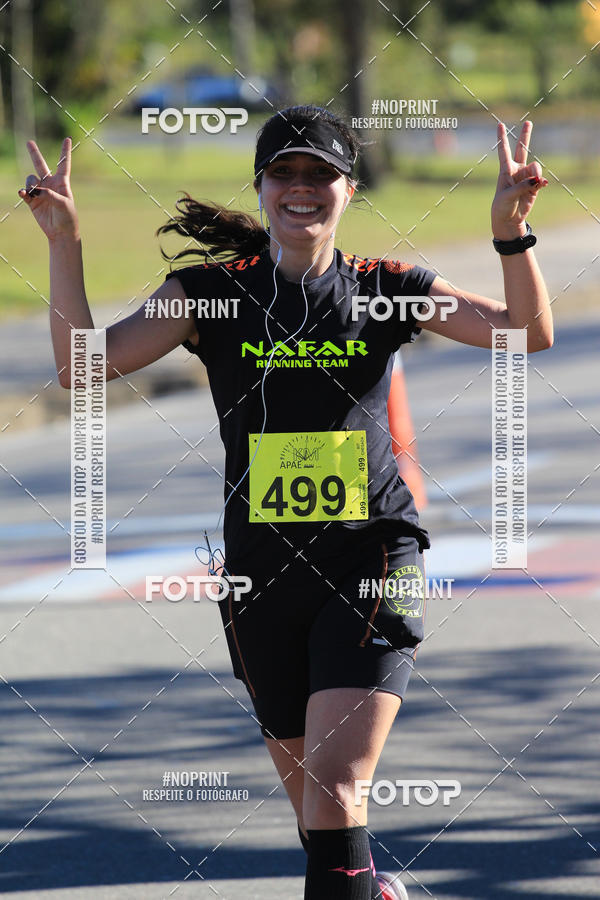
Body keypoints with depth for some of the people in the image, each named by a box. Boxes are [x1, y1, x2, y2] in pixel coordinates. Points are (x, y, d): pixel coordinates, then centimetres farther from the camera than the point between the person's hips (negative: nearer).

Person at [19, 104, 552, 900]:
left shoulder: (384, 290, 2)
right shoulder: (213, 293, 2)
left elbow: (527, 332, -4)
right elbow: (83, 361, -6)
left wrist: (512, 231, -19)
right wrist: (64, 244, -18)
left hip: (372, 567, -2)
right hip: (262, 573, 3)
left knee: (335, 787, -17)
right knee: (309, 795, 15)